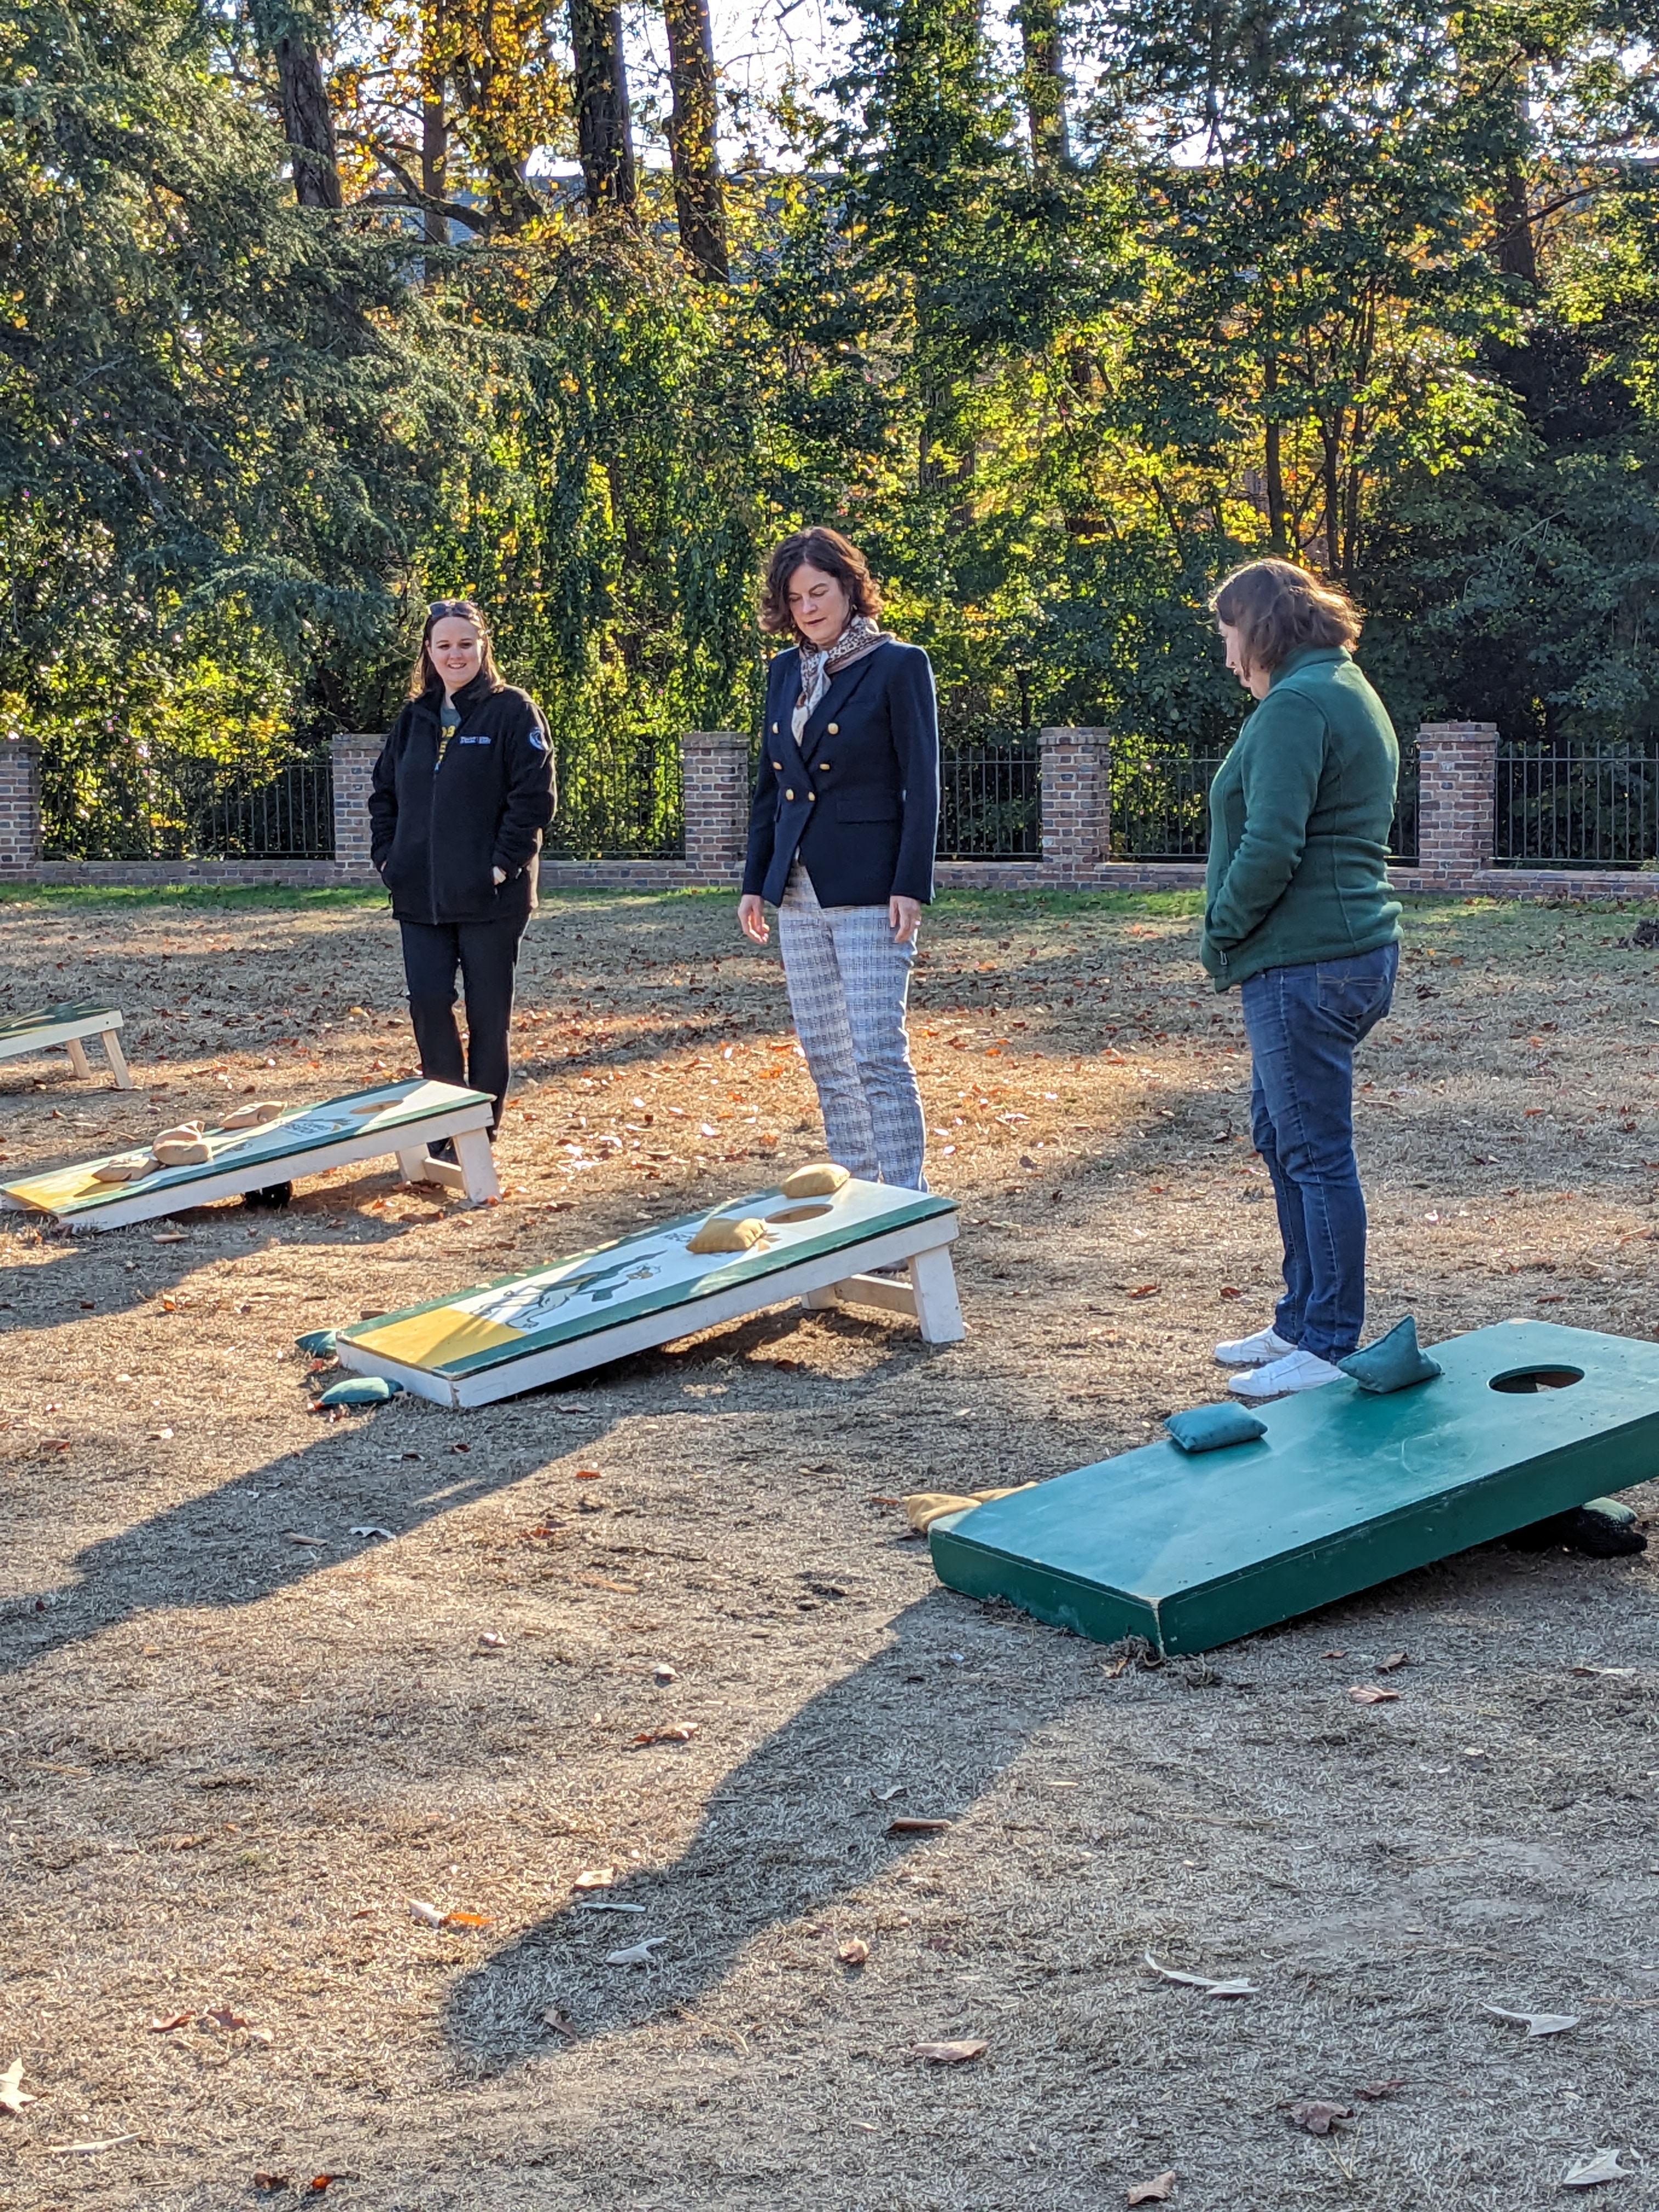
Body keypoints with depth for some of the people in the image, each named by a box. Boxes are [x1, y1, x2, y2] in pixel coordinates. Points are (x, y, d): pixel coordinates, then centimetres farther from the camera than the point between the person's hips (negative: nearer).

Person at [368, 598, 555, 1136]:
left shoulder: (512, 711, -5)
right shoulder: (415, 717, 13)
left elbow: (535, 795, -11)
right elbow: (384, 793, 19)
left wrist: (503, 865, -16)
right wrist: (387, 857, 6)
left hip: (489, 895, -5)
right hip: (421, 894, 5)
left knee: (488, 1012, 3)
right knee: (429, 1001, -1)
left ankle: (481, 1130, 13)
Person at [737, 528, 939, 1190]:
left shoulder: (898, 666, -6)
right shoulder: (784, 671, 13)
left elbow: (922, 785, -9)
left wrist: (911, 887, -15)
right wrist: (754, 882, 14)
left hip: (868, 889, -7)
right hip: (798, 891, 7)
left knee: (877, 1053, -10)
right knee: (825, 1057, 10)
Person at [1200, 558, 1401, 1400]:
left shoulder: (1296, 705, -16)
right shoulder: (1350, 693, 18)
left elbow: (1271, 846, -23)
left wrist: (1220, 934, -9)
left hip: (1305, 965, -11)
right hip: (1352, 947, 11)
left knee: (1316, 1151, -4)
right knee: (1281, 1137, 19)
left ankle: (1329, 1349, 4)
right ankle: (1301, 1321, 29)